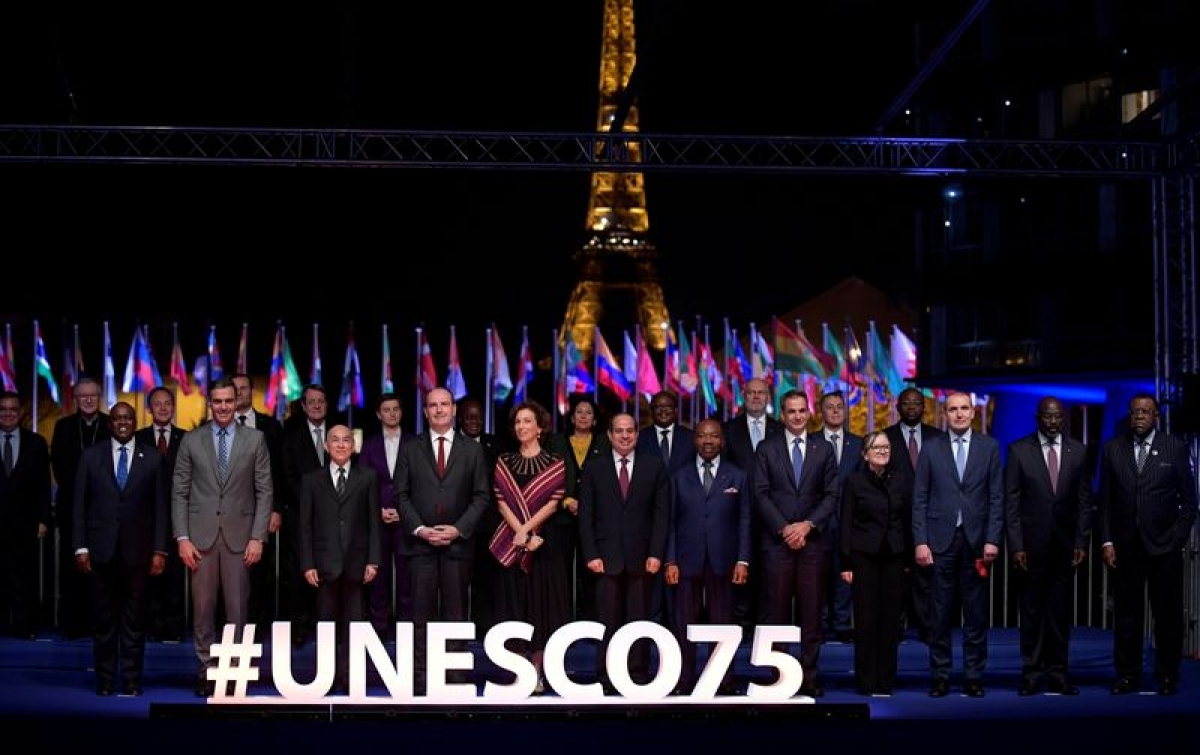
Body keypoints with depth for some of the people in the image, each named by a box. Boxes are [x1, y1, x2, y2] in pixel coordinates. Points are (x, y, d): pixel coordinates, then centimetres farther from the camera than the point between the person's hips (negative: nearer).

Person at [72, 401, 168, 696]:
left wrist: (160, 550, -3)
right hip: (101, 550, 1)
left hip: (137, 550, 0)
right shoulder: (91, 456, 7)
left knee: (135, 620, 2)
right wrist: (80, 547, -1)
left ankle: (132, 681, 8)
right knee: (103, 619, 4)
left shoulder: (152, 458, 5)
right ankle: (105, 681, 12)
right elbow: (80, 504, 6)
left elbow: (160, 506, 3)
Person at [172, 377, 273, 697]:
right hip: (201, 535, 0)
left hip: (239, 535, 0)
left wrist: (257, 537, -4)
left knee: (237, 608, 1)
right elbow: (179, 493, 5)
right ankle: (206, 669, 11)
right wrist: (182, 538, -3)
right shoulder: (191, 441, 6)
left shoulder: (255, 439, 5)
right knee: (202, 608, 2)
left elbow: (264, 491, 3)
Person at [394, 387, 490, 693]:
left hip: (458, 543, 0)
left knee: (455, 613, 2)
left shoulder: (472, 451, 9)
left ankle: (455, 677, 6)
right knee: (422, 614, -1)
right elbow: (401, 494, 5)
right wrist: (419, 529, -8)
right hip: (420, 542, 0)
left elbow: (481, 496, 5)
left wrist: (458, 529, -8)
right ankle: (420, 677, 3)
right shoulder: (410, 449, 9)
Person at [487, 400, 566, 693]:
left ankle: (536, 672, 6)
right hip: (511, 542, 2)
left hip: (543, 541, -2)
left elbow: (553, 503, -5)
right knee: (514, 603, 2)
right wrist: (521, 533, -14)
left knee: (542, 603, 0)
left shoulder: (554, 463, 2)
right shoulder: (504, 462, 8)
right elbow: (501, 502, -1)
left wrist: (527, 529, -16)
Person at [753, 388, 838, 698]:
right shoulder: (767, 449, 7)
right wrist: (784, 529, -9)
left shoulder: (824, 449, 10)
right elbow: (761, 494, 1)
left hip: (813, 541, 1)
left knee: (812, 612, 0)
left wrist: (808, 525, -8)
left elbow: (832, 495, 5)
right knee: (777, 612, -1)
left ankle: (809, 677, 4)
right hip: (776, 542, -1)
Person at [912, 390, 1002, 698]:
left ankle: (973, 676, 10)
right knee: (941, 614, 2)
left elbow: (996, 497, 4)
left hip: (976, 540, 0)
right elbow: (920, 499, 4)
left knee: (976, 614, 3)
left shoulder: (989, 447, 7)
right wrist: (920, 542, -4)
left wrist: (992, 540, -4)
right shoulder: (931, 448, 6)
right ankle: (940, 676, 8)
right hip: (940, 540, 0)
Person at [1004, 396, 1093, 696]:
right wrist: (1016, 546, -8)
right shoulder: (1019, 451, -1)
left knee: (1061, 611, 5)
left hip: (1065, 544, 2)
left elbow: (1084, 501, 7)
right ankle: (1031, 674, 9)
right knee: (1031, 611, 2)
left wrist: (1081, 543, -1)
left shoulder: (1078, 451, 6)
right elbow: (1011, 502, -2)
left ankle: (1057, 673, 12)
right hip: (1031, 544, -2)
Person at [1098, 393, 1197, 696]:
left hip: (1164, 546, -1)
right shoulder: (1112, 449, 7)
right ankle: (1127, 676, 12)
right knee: (1126, 615, 4)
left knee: (1168, 615, 3)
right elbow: (1105, 500, 7)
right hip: (1124, 547, 1)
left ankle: (1167, 677, 13)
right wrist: (1106, 541, 0)